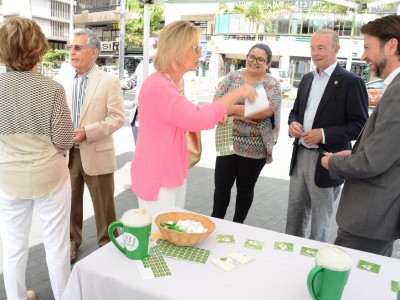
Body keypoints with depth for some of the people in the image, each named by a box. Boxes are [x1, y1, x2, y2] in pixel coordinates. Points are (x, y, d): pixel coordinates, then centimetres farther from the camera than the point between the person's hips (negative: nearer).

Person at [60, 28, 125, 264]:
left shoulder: (109, 81, -7)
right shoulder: (66, 83, 9)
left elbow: (118, 118, -13)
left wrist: (87, 132, -21)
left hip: (96, 155, -5)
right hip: (69, 154, 5)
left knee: (103, 206, 8)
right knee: (70, 203, 17)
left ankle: (107, 245, 28)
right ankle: (72, 241, 38)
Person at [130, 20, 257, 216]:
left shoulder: (175, 83, 7)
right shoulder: (156, 86, -22)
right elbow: (198, 119, -32)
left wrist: (214, 114, 6)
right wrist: (236, 94, -21)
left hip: (174, 174, 9)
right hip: (156, 178, -9)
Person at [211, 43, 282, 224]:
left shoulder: (272, 85, -3)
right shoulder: (232, 77, 5)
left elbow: (265, 110, -19)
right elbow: (217, 102, -4)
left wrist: (231, 108, -15)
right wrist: (241, 115, -18)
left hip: (254, 147, -2)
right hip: (227, 142, 2)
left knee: (245, 188, 12)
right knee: (221, 185, 5)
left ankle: (237, 224, 30)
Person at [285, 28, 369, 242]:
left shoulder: (351, 82, -9)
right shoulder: (307, 79, 12)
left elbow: (359, 125, -12)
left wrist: (323, 134, -22)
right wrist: (293, 123, -3)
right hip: (300, 156, 6)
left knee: (320, 221, 9)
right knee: (294, 214, 17)